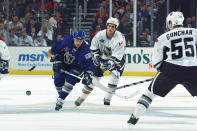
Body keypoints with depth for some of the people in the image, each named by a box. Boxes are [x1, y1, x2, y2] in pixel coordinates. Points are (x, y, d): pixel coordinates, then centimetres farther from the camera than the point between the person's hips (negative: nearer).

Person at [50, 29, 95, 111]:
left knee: (70, 80, -22)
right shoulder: (66, 40, -27)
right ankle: (61, 94, 29)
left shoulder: (85, 49, -31)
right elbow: (54, 48, -13)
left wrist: (87, 76, -40)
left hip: (77, 67, -2)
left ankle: (60, 100, -16)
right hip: (63, 63, 3)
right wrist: (56, 61, -14)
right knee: (58, 80, 0)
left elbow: (89, 64, -28)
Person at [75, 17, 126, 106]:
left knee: (115, 74, -24)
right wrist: (96, 55, -10)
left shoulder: (119, 38, -26)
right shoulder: (100, 35, -15)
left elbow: (117, 56, -30)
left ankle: (107, 98, -14)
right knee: (94, 76, 0)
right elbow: (93, 46, 3)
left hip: (116, 59, -3)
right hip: (102, 58, 3)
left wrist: (110, 64, -40)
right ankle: (82, 97, 14)